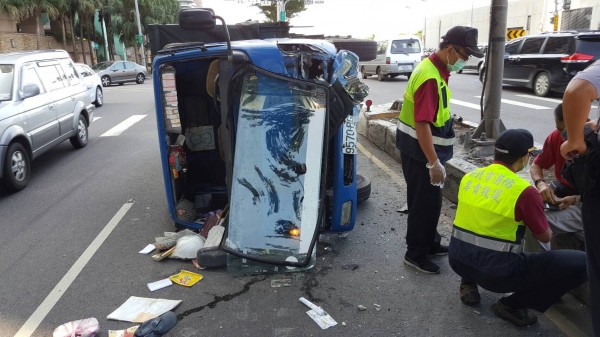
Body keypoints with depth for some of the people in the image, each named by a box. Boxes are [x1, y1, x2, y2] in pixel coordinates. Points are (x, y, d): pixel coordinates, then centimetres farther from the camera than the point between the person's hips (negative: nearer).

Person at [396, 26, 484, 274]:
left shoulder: (435, 68, 8)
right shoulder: (430, 77, -24)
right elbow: (422, 124, -28)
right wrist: (434, 163, -27)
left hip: (423, 147, 10)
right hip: (420, 151, -10)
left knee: (429, 200, 19)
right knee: (425, 202, 1)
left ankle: (430, 244, 35)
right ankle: (415, 253, 15)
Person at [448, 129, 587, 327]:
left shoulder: (469, 177, 1)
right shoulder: (524, 191, -16)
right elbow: (545, 237, 0)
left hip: (458, 260, 7)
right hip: (497, 272, -6)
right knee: (581, 263, -2)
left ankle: (469, 283, 21)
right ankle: (512, 305, 2)